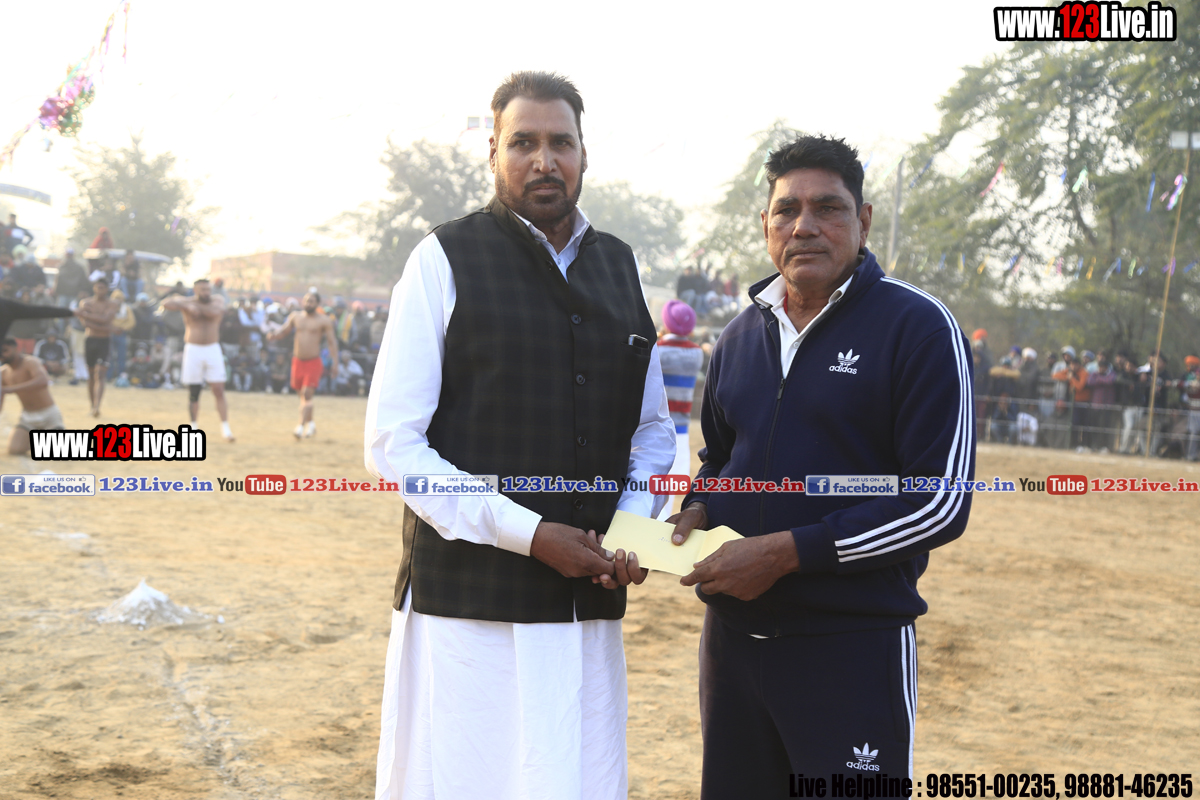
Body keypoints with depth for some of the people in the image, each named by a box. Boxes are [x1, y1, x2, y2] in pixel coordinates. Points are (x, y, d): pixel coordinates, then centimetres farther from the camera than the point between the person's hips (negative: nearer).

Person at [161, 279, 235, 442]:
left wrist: (195, 306, -21)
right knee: (193, 393, 4)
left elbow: (215, 312, -22)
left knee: (219, 390, -5)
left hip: (213, 350, 1)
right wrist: (187, 305, -29)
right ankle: (193, 427, 15)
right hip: (193, 350, -1)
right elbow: (166, 304, -20)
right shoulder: (187, 301, -2)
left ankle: (225, 428, -4)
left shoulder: (217, 300, 1)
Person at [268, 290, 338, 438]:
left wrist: (334, 362, -8)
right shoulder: (295, 316, 9)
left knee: (307, 394, -16)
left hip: (313, 362, -4)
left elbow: (332, 341, -2)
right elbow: (284, 331, 10)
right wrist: (274, 335, -14)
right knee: (301, 394, 12)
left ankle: (301, 426, -22)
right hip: (298, 361, 4)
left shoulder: (324, 320, -2)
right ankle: (310, 423, 31)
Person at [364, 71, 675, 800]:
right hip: (467, 599, -4)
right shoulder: (447, 261, -3)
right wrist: (529, 535, -14)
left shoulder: (621, 268, 12)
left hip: (588, 603, 4)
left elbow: (654, 428, 19)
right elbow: (393, 445, -8)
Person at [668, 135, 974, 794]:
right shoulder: (742, 335, 12)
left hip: (858, 645, -6)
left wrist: (787, 552, -18)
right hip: (732, 635, 6)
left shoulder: (918, 327, -8)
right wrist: (696, 514, 2)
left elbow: (942, 502, -14)